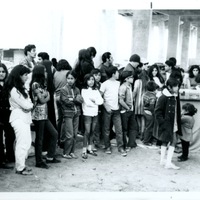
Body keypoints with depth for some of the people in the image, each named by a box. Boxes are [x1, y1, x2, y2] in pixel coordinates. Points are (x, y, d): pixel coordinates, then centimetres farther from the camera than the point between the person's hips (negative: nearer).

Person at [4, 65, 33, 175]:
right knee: (22, 143, -5)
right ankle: (20, 168, 6)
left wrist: (29, 104, -9)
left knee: (27, 142, 13)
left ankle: (21, 165, 24)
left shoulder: (21, 88, 12)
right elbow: (26, 106, -15)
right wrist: (31, 104, 3)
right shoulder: (14, 90, -17)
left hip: (25, 117, 9)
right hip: (19, 118, -9)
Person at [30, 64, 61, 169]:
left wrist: (46, 96, -8)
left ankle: (50, 157, 21)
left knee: (54, 134, 12)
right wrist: (47, 96, 4)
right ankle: (39, 162, 11)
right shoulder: (35, 84, -13)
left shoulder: (42, 83, 16)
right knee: (39, 138, 0)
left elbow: (46, 95, 11)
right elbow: (42, 100, -12)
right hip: (38, 115, -9)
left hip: (44, 114, 9)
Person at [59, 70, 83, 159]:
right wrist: (76, 100, -6)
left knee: (75, 134, 8)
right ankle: (66, 153, 7)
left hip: (76, 113, 5)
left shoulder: (77, 89, 11)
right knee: (69, 135, -6)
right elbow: (66, 101, -13)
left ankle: (72, 152, 19)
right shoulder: (63, 89, -4)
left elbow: (81, 100, 0)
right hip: (68, 113, -5)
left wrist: (73, 99, -16)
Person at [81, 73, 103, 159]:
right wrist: (96, 103, -3)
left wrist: (94, 100, -14)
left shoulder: (96, 90, 10)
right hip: (87, 114, -5)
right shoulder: (84, 90, -4)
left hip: (95, 114, 5)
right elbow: (87, 102, -14)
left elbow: (101, 101, 0)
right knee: (87, 132, -7)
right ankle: (84, 151, 0)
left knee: (92, 132, 9)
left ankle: (90, 148, 19)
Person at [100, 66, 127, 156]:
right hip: (108, 110, -4)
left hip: (116, 109, 4)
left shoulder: (118, 83, 9)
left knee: (119, 129, 0)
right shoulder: (105, 84, -6)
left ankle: (120, 147, 7)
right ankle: (107, 147, 18)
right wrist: (106, 106, -10)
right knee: (106, 130, 6)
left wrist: (119, 104, 3)